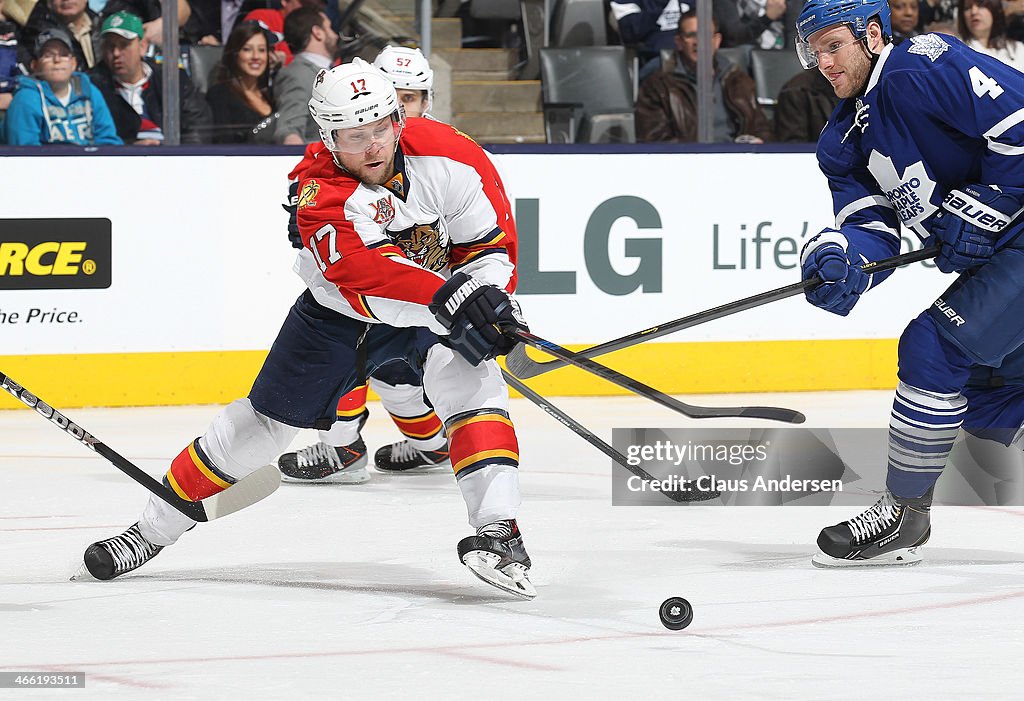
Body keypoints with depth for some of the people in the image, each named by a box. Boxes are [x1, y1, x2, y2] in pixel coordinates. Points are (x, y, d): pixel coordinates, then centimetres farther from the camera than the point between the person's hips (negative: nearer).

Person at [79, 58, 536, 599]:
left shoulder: (444, 154, -23)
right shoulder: (320, 193, -30)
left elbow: (490, 243, -12)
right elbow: (363, 272, -46)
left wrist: (490, 299, -29)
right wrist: (448, 297, -57)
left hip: (435, 311, 0)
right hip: (338, 313, 0)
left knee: (466, 373, -29)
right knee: (265, 420, 5)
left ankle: (497, 530, -32)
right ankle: (153, 529, 20)